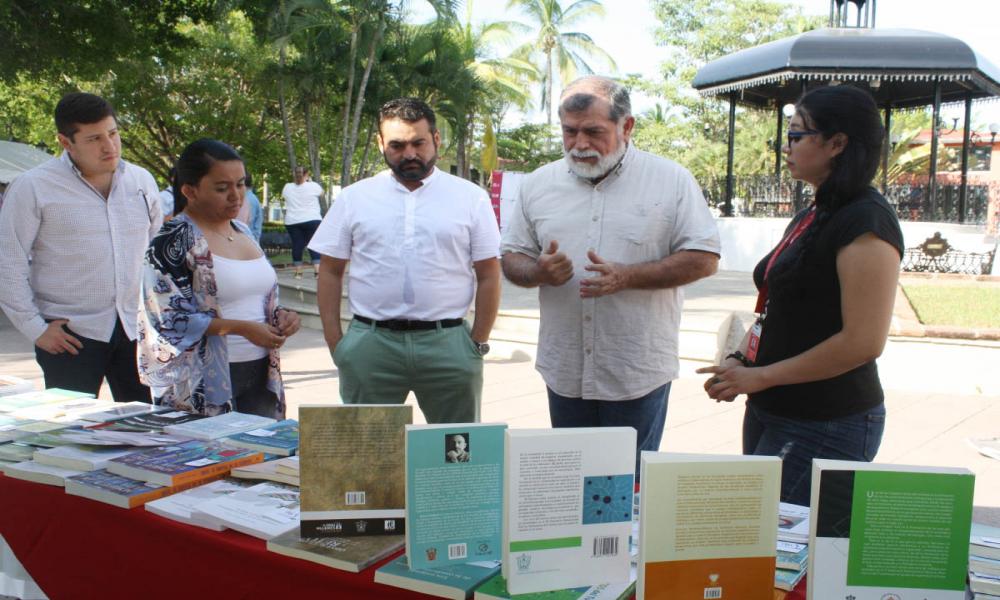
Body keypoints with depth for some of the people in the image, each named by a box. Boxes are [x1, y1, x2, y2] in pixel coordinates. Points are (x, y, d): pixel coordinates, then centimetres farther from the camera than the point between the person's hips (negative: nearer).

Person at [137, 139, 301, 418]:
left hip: (260, 374, 7)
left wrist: (280, 315, 1)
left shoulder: (243, 231, 13)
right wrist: (242, 328, -20)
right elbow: (168, 317, -14)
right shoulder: (172, 240, -9)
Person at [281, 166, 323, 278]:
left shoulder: (287, 187, 2)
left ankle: (298, 272, 9)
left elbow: (283, 195, 23)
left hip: (292, 222, 3)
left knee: (297, 246, 5)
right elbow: (321, 193, 14)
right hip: (312, 220, -2)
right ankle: (317, 271, -7)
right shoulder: (313, 186, -5)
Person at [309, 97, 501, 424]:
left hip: (447, 344, -1)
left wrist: (479, 342, -1)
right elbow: (330, 272, 9)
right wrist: (334, 340, 1)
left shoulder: (470, 197, 4)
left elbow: (488, 275, 4)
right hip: (370, 345, 1)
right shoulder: (354, 198, 7)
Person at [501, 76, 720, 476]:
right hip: (564, 369, 3)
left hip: (639, 372, -3)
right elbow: (511, 259, 11)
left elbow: (703, 259, -6)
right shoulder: (538, 185, 6)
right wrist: (539, 272, -13)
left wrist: (626, 277, -18)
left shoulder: (672, 181, -4)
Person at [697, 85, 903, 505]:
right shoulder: (810, 218, 15)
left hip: (825, 429, -9)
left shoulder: (866, 223, -15)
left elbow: (863, 341, -21)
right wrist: (739, 361, 3)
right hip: (769, 413, 9)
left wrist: (760, 377, -15)